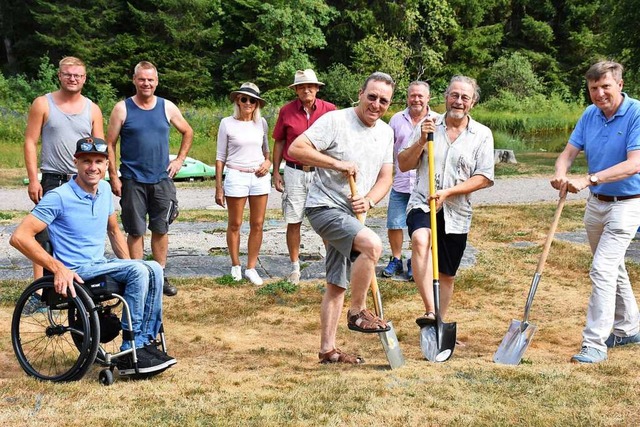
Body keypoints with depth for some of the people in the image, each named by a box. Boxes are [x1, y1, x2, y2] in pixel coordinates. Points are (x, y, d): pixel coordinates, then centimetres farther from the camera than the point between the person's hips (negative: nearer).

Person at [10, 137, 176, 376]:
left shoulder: (104, 190, 9)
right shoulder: (59, 197, -13)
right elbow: (19, 237, -18)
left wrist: (129, 267, 12)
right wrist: (58, 268, -23)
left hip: (101, 267, 7)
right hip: (76, 273, -7)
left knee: (154, 269, -16)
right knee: (139, 271, -25)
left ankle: (146, 342, -11)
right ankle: (130, 352, -21)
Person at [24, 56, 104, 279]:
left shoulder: (92, 109, 10)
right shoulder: (43, 104, 2)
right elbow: (30, 142, 0)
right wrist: (33, 180, -8)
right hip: (52, 180, -3)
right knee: (44, 237, -4)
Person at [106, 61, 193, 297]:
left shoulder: (167, 107, 5)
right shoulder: (122, 109, -1)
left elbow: (187, 132, 19)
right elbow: (109, 144, -1)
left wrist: (180, 159, 9)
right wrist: (113, 177, -7)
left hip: (162, 179, 2)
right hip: (133, 181, -2)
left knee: (160, 230, 7)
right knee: (135, 231, 2)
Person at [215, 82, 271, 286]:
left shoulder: (261, 123, 7)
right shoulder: (227, 123, -2)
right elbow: (220, 157, 1)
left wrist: (268, 162, -2)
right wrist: (218, 187, -1)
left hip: (259, 177, 3)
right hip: (236, 176, -3)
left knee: (257, 225, 3)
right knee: (235, 224, 5)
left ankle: (251, 268, 12)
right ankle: (235, 265, 20)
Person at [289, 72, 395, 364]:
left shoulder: (386, 132, 10)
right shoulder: (335, 121, -12)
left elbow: (385, 177, 12)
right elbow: (296, 149, -18)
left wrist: (369, 200, -8)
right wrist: (338, 164, -20)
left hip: (351, 214, 8)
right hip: (325, 207, -8)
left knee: (337, 285, 11)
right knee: (372, 244, -30)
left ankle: (328, 349, 20)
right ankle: (357, 313, -14)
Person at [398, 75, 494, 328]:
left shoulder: (482, 134, 3)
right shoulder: (428, 126, 5)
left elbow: (484, 178, -3)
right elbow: (403, 165, 6)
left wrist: (448, 192, -14)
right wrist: (421, 141, -11)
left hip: (456, 213, 2)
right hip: (422, 204, -2)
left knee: (447, 275, 11)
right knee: (421, 240, -34)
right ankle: (430, 311, -41)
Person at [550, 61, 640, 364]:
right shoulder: (590, 115, 1)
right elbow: (569, 152, -1)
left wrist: (589, 180, -37)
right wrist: (560, 174, -25)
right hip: (596, 203, 7)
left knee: (602, 270, -15)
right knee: (613, 269, 19)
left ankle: (595, 344, -10)